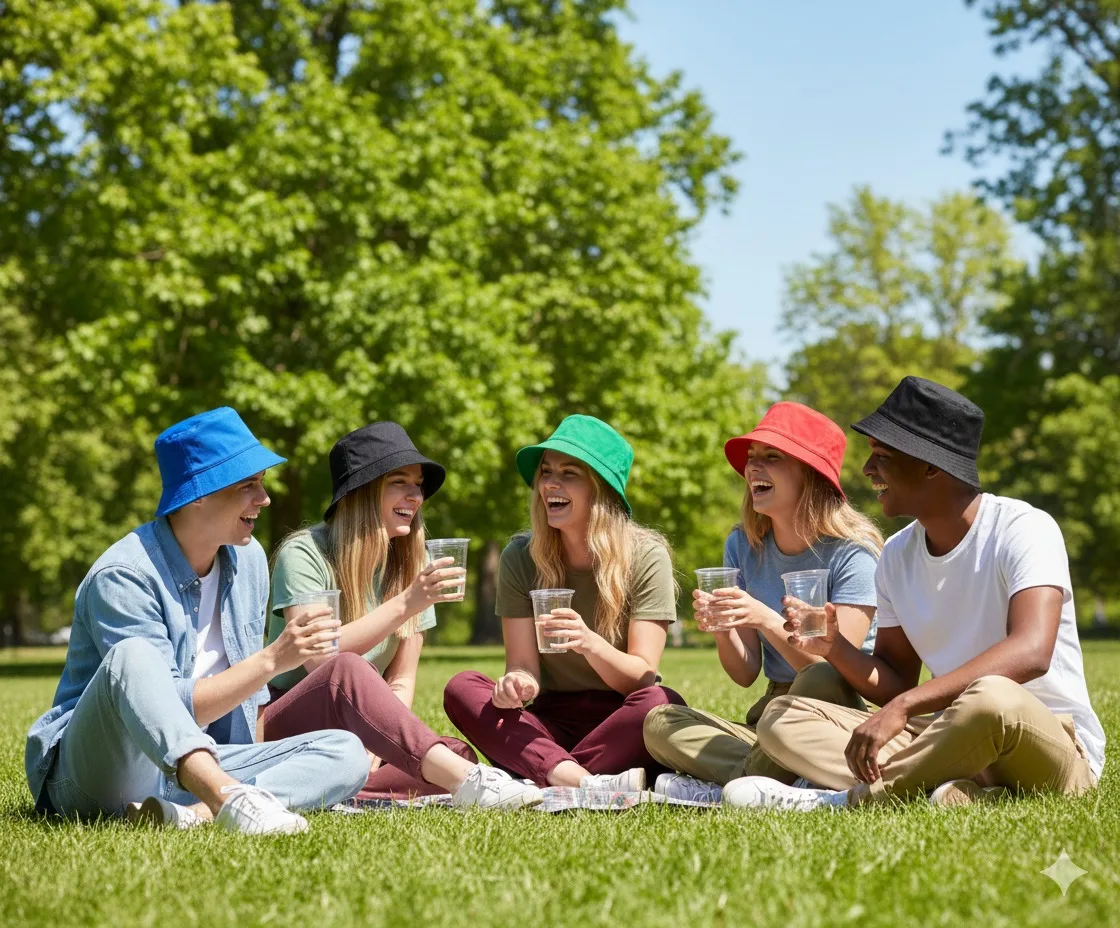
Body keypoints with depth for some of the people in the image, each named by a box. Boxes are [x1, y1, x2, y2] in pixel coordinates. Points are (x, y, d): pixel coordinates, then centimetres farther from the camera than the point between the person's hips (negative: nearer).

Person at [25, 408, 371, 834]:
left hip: (200, 767, 7)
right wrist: (272, 660, -25)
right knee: (132, 656, -36)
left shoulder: (248, 559, 7)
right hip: (98, 766, -7)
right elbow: (170, 707, -21)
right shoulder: (123, 575, -16)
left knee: (346, 753, -14)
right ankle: (230, 799, -58)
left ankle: (192, 813, -37)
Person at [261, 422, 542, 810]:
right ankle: (468, 782, -47)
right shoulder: (304, 554, -10)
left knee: (459, 756, -23)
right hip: (285, 730, -6)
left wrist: (377, 746, -14)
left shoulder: (410, 568, 7)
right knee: (346, 670, -38)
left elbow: (401, 681, 5)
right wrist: (404, 604, -28)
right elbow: (317, 659, -24)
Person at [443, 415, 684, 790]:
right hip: (549, 725, 3)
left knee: (662, 704, -34)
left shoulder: (645, 555, -7)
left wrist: (590, 644, -31)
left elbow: (642, 678, -11)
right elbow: (523, 665, -4)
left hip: (620, 725, -2)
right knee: (461, 689, -24)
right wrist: (517, 684, -29)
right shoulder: (520, 558, 0)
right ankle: (579, 781, -42)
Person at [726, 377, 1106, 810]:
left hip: (1056, 746, -7)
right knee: (781, 717, -7)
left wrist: (902, 707, -37)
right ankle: (965, 790, -29)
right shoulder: (897, 557, 10)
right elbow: (896, 687, 13)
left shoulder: (1023, 529, -13)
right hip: (952, 738, 7)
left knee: (990, 699, -42)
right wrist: (836, 649, -9)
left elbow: (1031, 652, -30)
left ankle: (847, 799, -21)